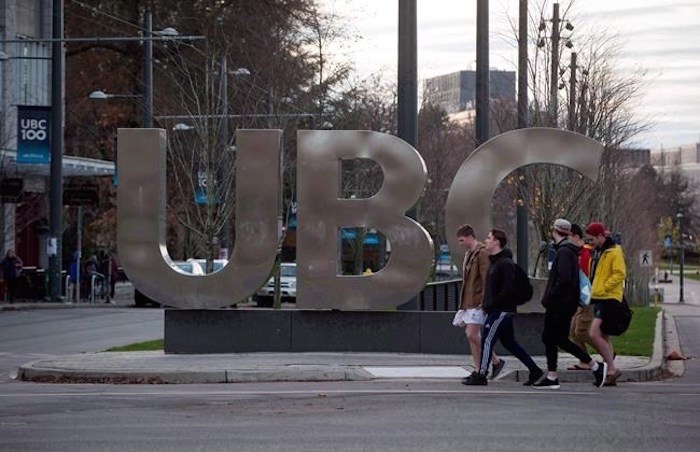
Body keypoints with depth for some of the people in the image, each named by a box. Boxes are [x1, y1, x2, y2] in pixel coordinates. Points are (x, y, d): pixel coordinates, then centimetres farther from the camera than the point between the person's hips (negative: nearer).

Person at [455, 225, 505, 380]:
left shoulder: (482, 254, -13)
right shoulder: (468, 254, 18)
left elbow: (486, 280, -18)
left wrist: (484, 302, -22)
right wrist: (463, 303, 22)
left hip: (478, 302, -10)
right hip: (469, 302, 10)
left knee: (472, 335, -13)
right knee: (471, 335, 7)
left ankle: (496, 361, 0)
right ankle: (478, 370, 10)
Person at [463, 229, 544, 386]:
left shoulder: (505, 264, -15)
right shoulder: (495, 262, 17)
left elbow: (509, 289, -23)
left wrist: (491, 305, -21)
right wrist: (486, 304, 12)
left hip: (502, 310, -10)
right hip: (496, 310, 10)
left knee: (487, 339, -9)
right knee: (509, 342, 14)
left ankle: (481, 375, -6)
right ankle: (534, 370, 18)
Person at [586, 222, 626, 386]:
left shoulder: (614, 252, -12)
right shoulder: (598, 252, 17)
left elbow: (620, 274, -19)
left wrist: (603, 288, -19)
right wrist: (594, 290, 14)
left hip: (608, 298, -10)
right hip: (599, 298, 10)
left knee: (594, 334, -18)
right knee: (603, 337, 11)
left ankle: (612, 369, -11)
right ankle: (611, 373, 16)